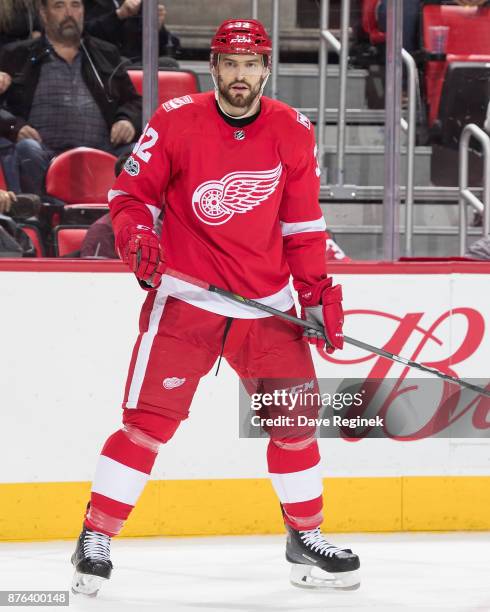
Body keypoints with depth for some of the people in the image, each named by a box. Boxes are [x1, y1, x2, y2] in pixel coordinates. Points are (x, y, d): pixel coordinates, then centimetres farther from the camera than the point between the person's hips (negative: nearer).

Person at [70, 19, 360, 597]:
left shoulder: (293, 133, 3)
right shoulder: (175, 121, -7)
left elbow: (302, 224, 9)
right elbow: (131, 193, 0)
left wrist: (318, 292, 1)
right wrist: (136, 236, -20)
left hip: (267, 304, 4)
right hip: (185, 294, -4)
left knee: (295, 415, 3)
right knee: (150, 416, -11)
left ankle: (305, 539, 20)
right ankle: (95, 538, -4)